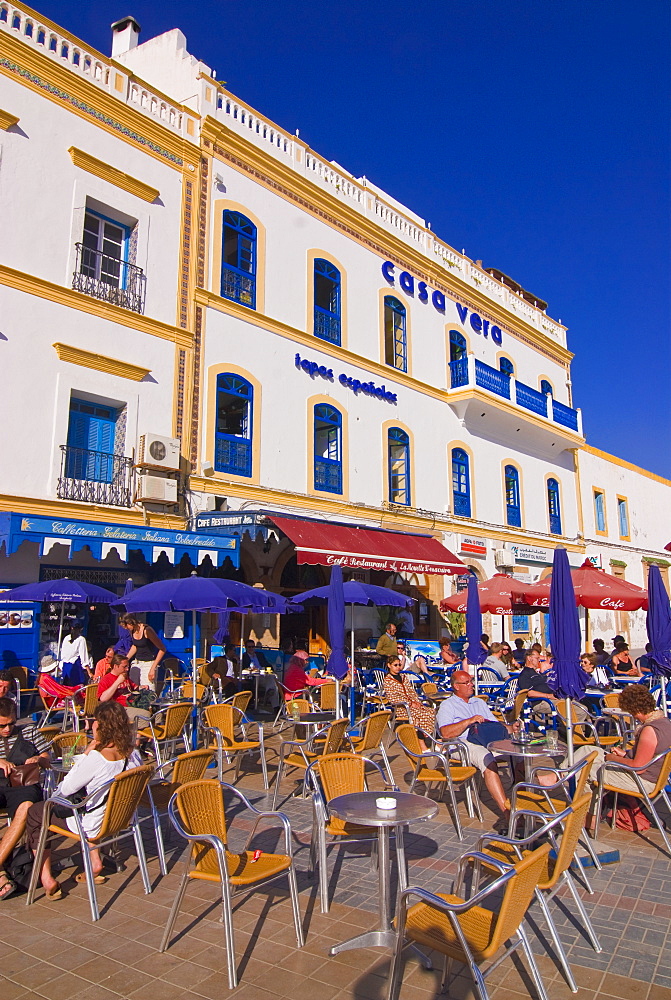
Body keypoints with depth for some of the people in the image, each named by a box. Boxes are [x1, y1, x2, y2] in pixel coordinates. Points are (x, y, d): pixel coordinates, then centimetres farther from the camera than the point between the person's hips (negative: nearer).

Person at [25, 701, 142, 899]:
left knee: (35, 813, 13)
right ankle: (95, 863, 29)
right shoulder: (133, 754, -11)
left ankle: (47, 880, 12)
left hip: (94, 826, -6)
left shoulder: (95, 758, -30)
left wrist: (84, 755, -12)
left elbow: (65, 789, -15)